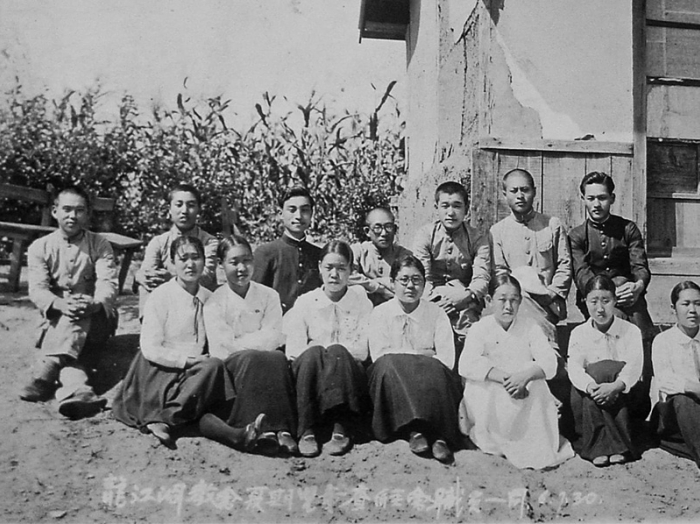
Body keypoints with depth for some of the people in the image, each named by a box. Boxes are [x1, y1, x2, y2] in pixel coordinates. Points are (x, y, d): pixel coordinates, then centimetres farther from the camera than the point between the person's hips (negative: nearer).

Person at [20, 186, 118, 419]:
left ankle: (45, 373, -47)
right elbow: (37, 289, -9)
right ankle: (76, 389, -60)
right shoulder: (40, 247, 5)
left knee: (77, 319, -35)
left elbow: (108, 285, -12)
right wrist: (61, 304, -34)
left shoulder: (100, 246, 3)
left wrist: (94, 304, -38)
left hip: (96, 320, 0)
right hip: (55, 321, 0)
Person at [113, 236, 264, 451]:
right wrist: (188, 360, -19)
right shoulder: (161, 296, -3)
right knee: (213, 366, -32)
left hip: (195, 373, 4)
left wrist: (204, 361, -8)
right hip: (161, 372, -4)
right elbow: (150, 349, -9)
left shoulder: (208, 298, 10)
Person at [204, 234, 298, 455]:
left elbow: (273, 339, -1)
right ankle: (263, 429, -44)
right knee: (251, 359, -36)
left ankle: (283, 429, -43)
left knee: (278, 358, -33)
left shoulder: (269, 296, 11)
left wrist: (239, 342, -8)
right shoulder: (214, 302, 6)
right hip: (231, 366, -2)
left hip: (267, 360, 2)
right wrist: (256, 342, -10)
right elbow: (223, 346, -6)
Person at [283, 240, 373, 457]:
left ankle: (341, 429, -33)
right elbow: (294, 350, 1)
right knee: (312, 354, -32)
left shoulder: (361, 302, 10)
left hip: (350, 373, 0)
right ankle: (307, 431, -31)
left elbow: (363, 350, -1)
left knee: (337, 352, -32)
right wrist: (317, 351, -16)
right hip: (311, 370, 1)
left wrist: (330, 349, -11)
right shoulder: (305, 302, 11)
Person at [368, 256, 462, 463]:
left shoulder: (437, 313, 13)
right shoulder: (380, 312, 11)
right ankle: (414, 429, -41)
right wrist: (422, 354, -7)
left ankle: (440, 434, -43)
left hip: (431, 377, 1)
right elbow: (379, 354, -2)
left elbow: (446, 358, 2)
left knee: (434, 370, -33)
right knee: (389, 365, -33)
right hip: (392, 378, 0)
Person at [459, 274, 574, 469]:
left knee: (538, 391, -28)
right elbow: (467, 365, -16)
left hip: (525, 390, 2)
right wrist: (505, 378, -27)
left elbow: (549, 363, -7)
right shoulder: (480, 329, 0)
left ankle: (535, 447, -12)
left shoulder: (530, 329, 7)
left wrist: (525, 375, -28)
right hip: (489, 395, -2)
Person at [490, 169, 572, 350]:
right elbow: (499, 272, 4)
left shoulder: (553, 224, 12)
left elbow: (564, 266, 8)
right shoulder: (497, 231, 11)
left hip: (549, 305, 0)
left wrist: (551, 295, -7)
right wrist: (520, 285, -14)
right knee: (518, 296, -36)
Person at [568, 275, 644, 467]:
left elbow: (634, 366, -12)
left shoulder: (631, 331, 3)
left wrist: (616, 386, -34)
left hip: (623, 396, 0)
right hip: (587, 400, 1)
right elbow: (574, 368, -10)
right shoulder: (579, 333, 5)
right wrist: (590, 386, -33)